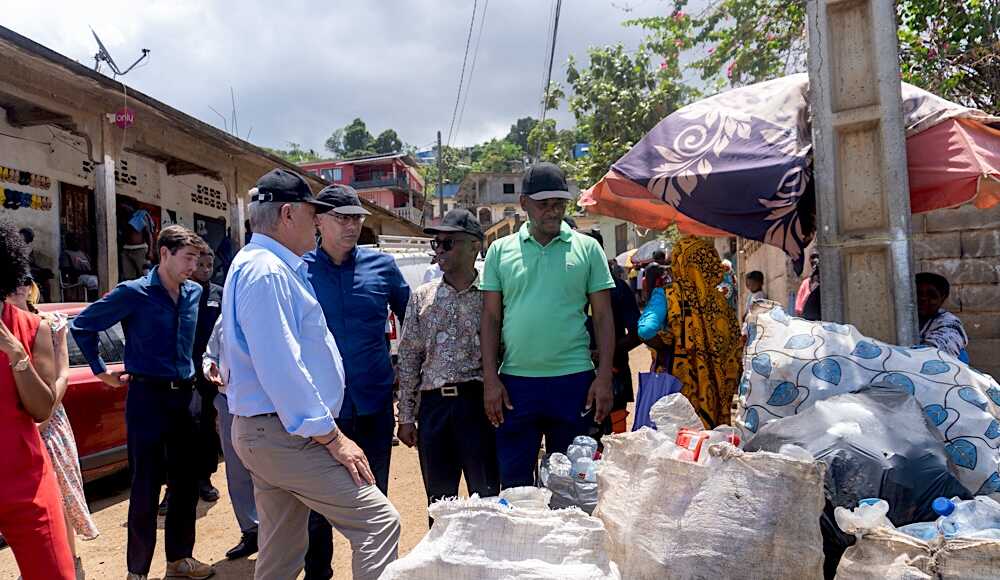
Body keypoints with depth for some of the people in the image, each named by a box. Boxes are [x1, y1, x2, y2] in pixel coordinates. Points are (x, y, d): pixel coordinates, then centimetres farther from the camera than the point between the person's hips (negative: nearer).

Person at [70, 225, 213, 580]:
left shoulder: (194, 293, 6)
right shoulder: (133, 293, -11)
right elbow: (81, 326, -4)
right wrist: (101, 372, -1)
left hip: (184, 396, 6)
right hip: (147, 397, -6)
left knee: (186, 483, 11)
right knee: (146, 487, 1)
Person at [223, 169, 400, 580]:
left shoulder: (259, 265, 17)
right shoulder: (267, 271, -17)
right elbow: (282, 370, -24)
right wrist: (333, 438, -20)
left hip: (266, 432, 11)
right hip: (283, 434, -11)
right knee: (379, 520, -11)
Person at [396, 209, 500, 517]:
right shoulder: (421, 297, 9)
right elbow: (409, 359, 10)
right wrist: (406, 416, 7)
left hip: (478, 402, -3)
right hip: (433, 404, 3)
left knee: (487, 498, 4)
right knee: (440, 501, 12)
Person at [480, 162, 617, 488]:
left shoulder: (587, 248, 4)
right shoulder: (500, 250, 6)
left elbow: (603, 317, 3)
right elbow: (491, 319, 5)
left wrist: (604, 378, -5)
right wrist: (490, 380, -2)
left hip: (574, 379, 0)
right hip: (515, 382, 1)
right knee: (514, 483, 9)